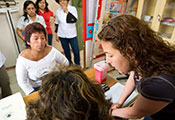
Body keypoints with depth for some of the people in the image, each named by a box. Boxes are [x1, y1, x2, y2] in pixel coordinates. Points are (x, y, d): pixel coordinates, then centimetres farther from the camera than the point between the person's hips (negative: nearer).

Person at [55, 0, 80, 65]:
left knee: (76, 51, 1)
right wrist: (56, 34, 11)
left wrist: (66, 11, -17)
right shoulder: (58, 11, 4)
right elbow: (57, 23, 12)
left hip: (72, 35, -2)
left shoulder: (73, 8, -5)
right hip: (62, 35, 2)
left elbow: (74, 20, -20)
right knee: (66, 51, 10)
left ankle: (78, 64, 23)